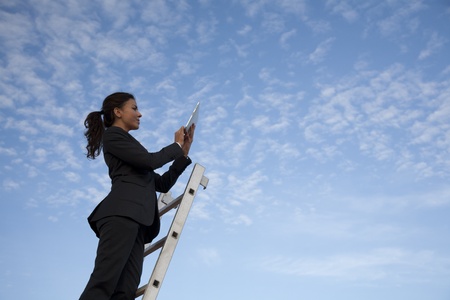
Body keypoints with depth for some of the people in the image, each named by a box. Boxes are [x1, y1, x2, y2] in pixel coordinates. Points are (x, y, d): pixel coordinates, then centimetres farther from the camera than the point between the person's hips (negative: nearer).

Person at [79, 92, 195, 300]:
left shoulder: (130, 149, 35)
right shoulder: (112, 135, 10)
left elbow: (163, 184, 29)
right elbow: (150, 160, -3)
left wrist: (184, 152, 27)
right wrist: (177, 146, 14)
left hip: (135, 219, 8)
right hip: (122, 212, -8)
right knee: (103, 283, -21)